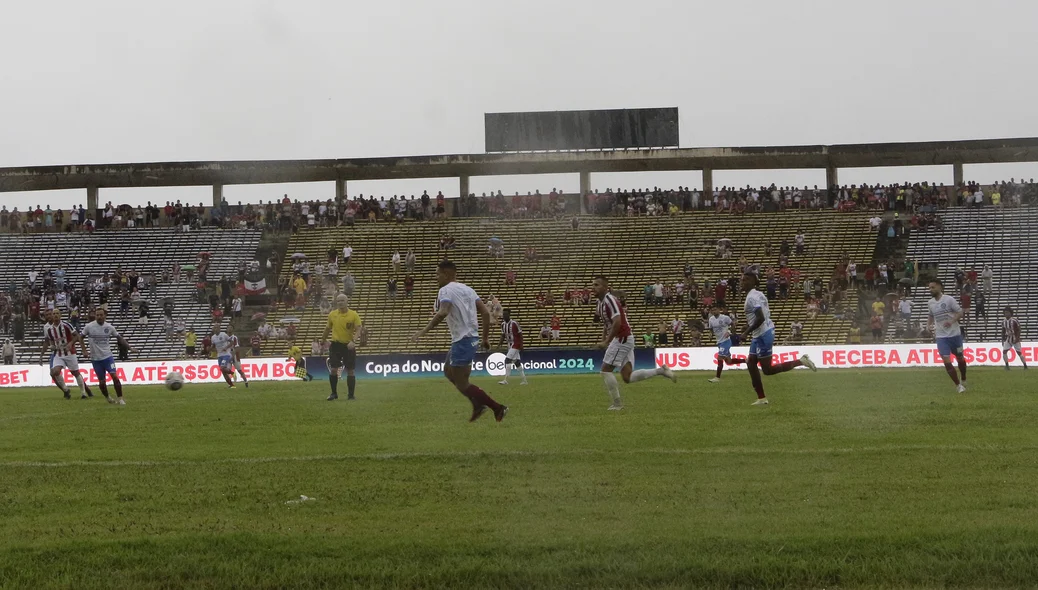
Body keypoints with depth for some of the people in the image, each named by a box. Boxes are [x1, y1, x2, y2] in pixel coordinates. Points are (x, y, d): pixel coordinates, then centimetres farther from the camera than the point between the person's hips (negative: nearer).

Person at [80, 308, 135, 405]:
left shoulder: (109, 327, -1)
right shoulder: (89, 327, -6)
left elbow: (119, 338, 8)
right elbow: (81, 338, 6)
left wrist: (129, 348, 1)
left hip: (107, 356, 0)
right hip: (95, 359, 0)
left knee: (115, 376, -15)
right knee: (101, 381, 5)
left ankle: (120, 398, -7)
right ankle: (108, 398, 27)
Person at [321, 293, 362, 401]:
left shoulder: (354, 315, -6)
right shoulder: (332, 314, 2)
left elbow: (358, 330, -13)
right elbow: (328, 328, 17)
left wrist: (353, 341, -29)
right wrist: (323, 340, 25)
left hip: (349, 346, -2)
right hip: (335, 344, 2)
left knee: (350, 370, 1)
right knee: (333, 369, -5)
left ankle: (351, 395, 9)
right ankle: (334, 393, 9)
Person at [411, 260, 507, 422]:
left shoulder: (446, 290, -10)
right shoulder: (467, 289, 15)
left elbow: (443, 313, -29)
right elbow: (485, 313, 11)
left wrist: (424, 331, -28)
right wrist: (485, 337, 18)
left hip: (462, 340, -9)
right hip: (472, 337, 9)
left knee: (461, 383, -2)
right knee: (448, 371, 24)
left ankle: (498, 408, -4)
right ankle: (478, 404, 19)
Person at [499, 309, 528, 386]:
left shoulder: (514, 323, -16)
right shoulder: (503, 324, 6)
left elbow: (520, 334, -12)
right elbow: (503, 335, 14)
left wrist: (521, 346, -16)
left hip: (516, 344, -8)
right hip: (510, 345, 8)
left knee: (507, 360, -17)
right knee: (516, 362, 11)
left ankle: (505, 380, -19)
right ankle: (524, 380, 18)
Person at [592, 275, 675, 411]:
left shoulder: (609, 300, -17)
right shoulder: (601, 302, 14)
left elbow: (617, 322, -26)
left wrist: (606, 342, -22)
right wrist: (603, 340, 14)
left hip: (622, 338, -10)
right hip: (624, 340, 10)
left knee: (606, 370, -5)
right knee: (628, 377, 5)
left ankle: (617, 403, 2)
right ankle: (661, 371, 10)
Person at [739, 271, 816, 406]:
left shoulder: (752, 297, -18)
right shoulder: (757, 294, 13)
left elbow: (760, 318, -27)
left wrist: (747, 332, -19)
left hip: (763, 335, -10)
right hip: (759, 335, 10)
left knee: (767, 370, -5)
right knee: (751, 364, 10)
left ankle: (800, 361, -3)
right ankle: (761, 398, 12)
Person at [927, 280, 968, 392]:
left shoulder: (949, 299, -9)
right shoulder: (930, 303, 5)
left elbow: (960, 312, -9)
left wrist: (952, 321, -25)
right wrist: (930, 326, 5)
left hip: (955, 334, -2)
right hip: (941, 336, 2)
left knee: (960, 358, 15)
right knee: (947, 362, -11)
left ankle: (963, 380, 39)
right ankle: (958, 385, 0)